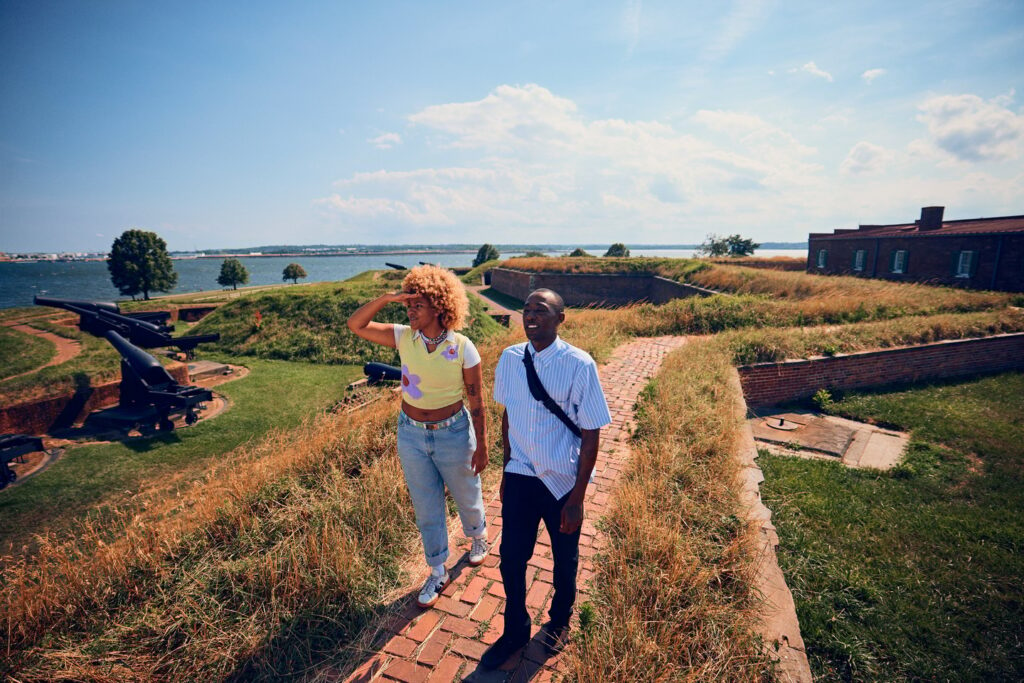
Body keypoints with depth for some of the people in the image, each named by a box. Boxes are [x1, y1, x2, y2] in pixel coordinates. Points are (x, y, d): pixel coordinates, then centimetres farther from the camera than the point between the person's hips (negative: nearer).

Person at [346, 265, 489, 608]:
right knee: (426, 509, 16)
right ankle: (438, 572, 38)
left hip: (453, 434, -3)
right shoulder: (404, 337, -9)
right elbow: (355, 325, -12)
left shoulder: (463, 347, -18)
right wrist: (387, 298, -25)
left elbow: (477, 402, -11)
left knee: (467, 497, 21)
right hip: (411, 435, 3)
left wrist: (481, 446, -6)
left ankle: (479, 536, 55)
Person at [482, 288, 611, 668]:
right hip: (520, 478, 3)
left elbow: (591, 435, -14)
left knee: (565, 559, 19)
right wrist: (506, 471, 12)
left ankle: (559, 620, 51)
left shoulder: (579, 365, -19)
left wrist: (576, 498, -11)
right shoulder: (510, 359, -7)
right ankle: (515, 631, 42)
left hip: (562, 481, -2)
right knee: (511, 556, 12)